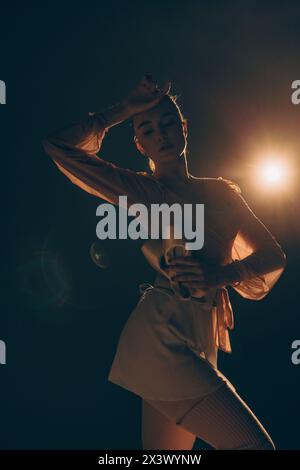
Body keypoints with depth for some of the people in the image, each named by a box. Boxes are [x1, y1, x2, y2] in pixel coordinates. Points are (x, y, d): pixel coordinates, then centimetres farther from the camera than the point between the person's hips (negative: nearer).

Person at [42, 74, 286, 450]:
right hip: (160, 334, -5)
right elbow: (58, 144, -1)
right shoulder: (140, 190, 5)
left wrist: (221, 273, -10)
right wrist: (124, 110, 2)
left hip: (201, 343, 5)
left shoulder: (222, 192, 15)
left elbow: (273, 256, 9)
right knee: (254, 443, -12)